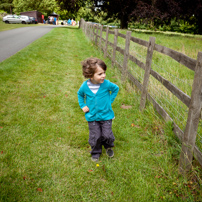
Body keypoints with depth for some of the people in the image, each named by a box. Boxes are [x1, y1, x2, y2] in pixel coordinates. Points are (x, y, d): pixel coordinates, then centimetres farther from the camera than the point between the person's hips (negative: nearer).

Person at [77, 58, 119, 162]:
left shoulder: (107, 84, -18)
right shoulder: (85, 86, -14)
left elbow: (116, 88, 4)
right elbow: (80, 94, 9)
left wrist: (110, 100, -1)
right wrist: (83, 105, -1)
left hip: (106, 115, 0)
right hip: (92, 116, 1)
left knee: (107, 135, 5)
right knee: (95, 136, 8)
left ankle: (109, 147, 39)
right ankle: (95, 152, 35)